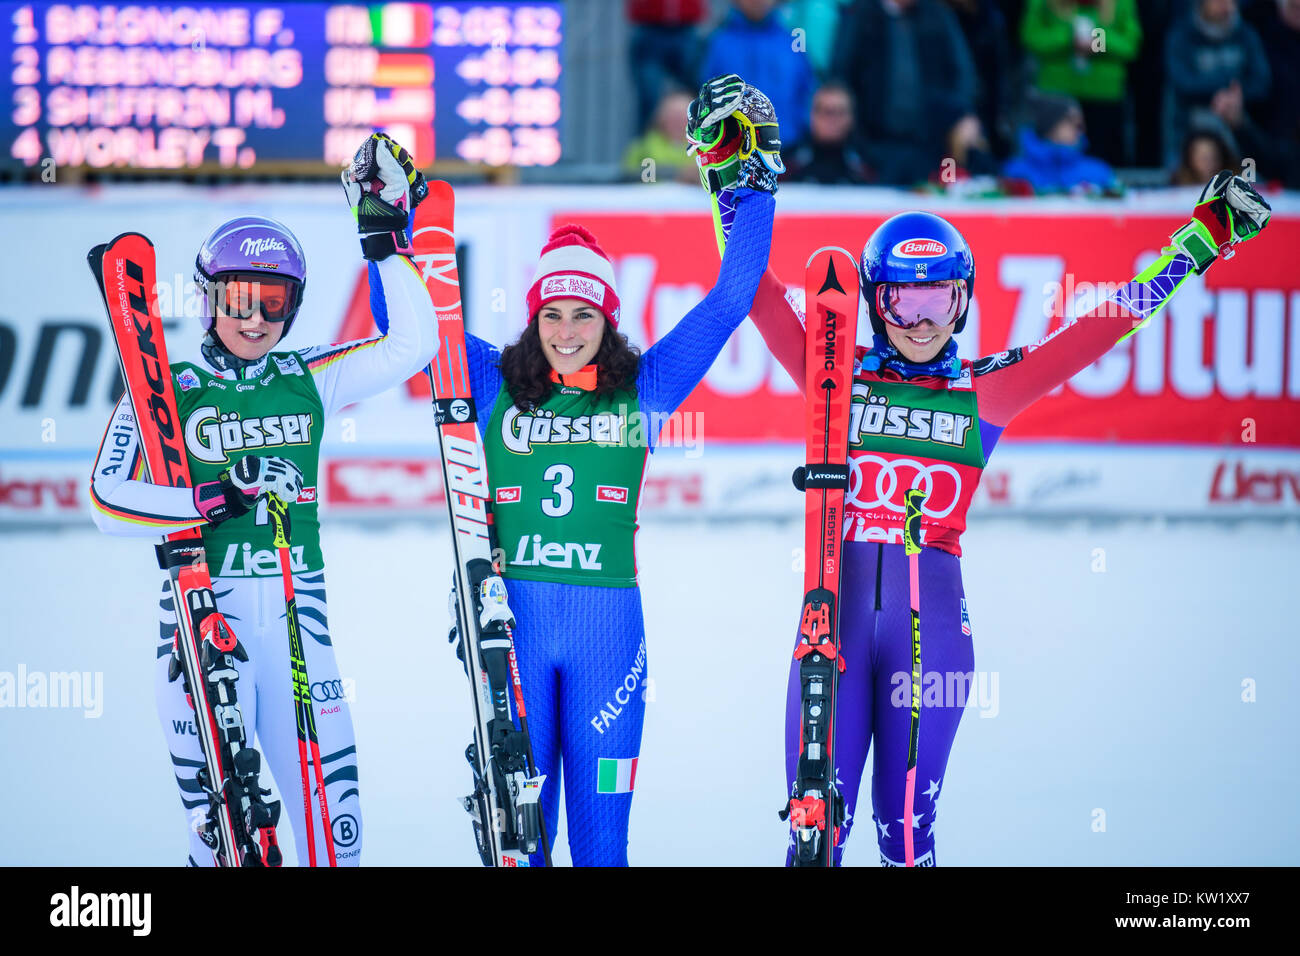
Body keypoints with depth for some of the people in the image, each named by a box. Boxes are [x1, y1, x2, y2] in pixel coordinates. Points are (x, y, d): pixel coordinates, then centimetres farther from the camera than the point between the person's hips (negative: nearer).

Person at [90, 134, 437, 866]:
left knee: (333, 801, -1)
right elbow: (108, 500, -8)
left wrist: (385, 240, 1)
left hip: (296, 613, 3)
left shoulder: (308, 382, 10)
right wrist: (207, 501, -19)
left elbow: (414, 344, 5)